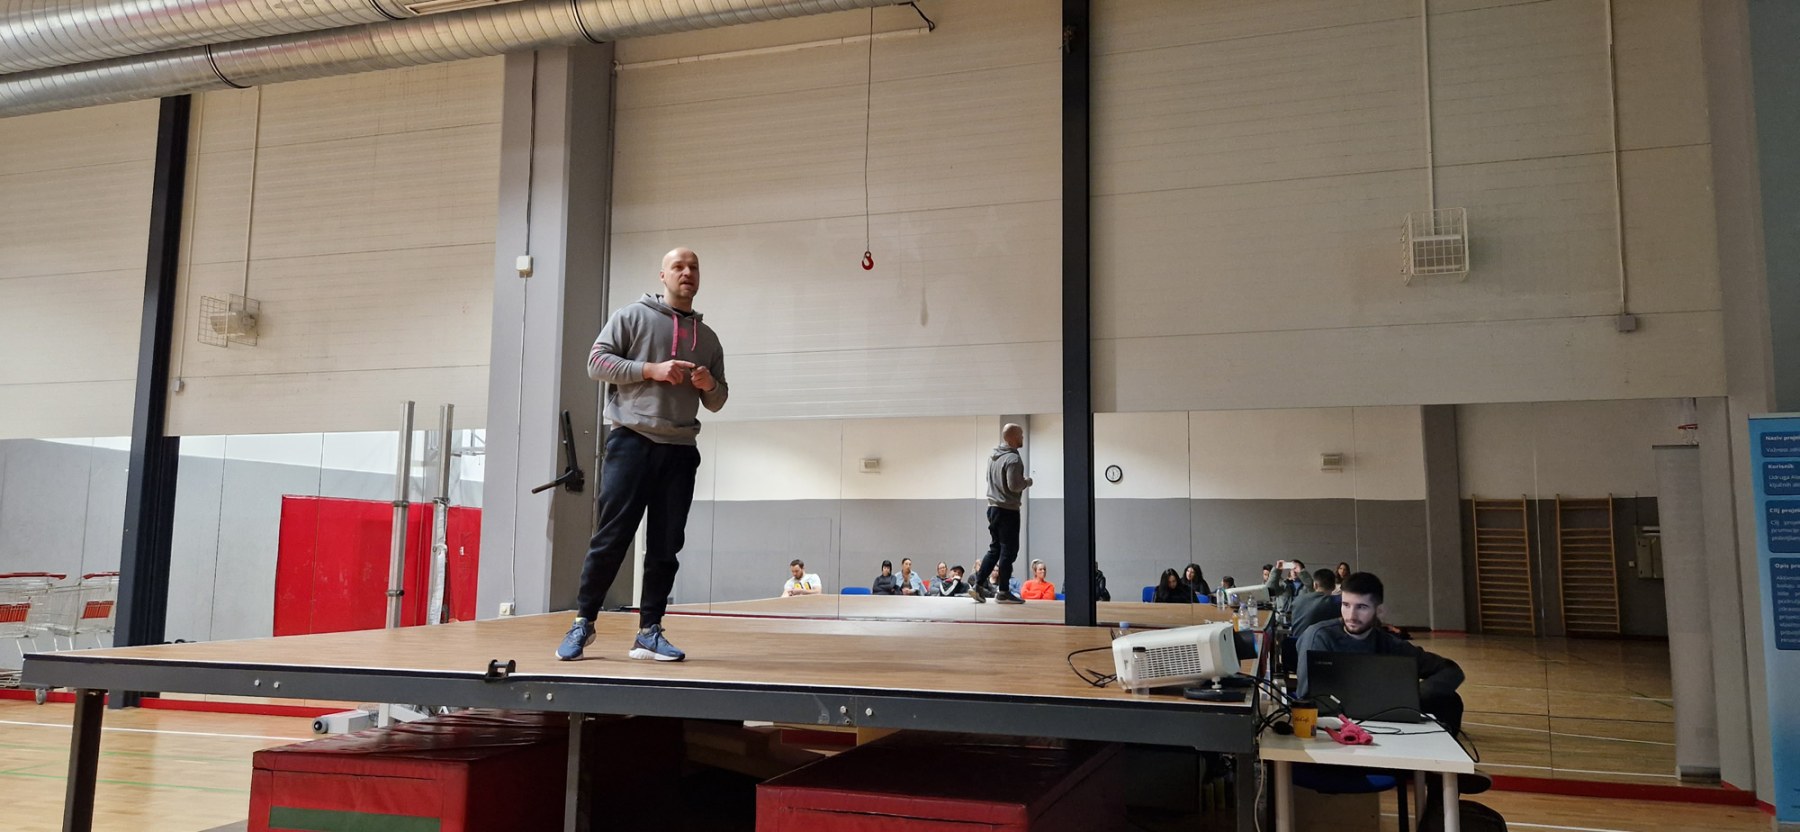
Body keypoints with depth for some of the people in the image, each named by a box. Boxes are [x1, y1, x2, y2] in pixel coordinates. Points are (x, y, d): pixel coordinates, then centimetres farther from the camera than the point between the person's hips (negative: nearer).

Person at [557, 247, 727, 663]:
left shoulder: (708, 338, 17)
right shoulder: (632, 316, 4)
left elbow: (716, 402, 20)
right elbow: (597, 361, -4)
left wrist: (711, 386, -3)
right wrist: (651, 369, -14)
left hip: (680, 450, 4)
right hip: (632, 441, -4)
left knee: (666, 547, 4)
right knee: (611, 539, -4)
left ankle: (649, 631, 10)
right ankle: (583, 622, 7)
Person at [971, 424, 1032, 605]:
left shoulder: (992, 456, 10)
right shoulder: (1013, 459, -17)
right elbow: (1014, 485, -23)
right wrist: (1027, 482, -4)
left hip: (992, 507, 8)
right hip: (1008, 510, -8)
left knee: (994, 549, 16)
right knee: (1008, 550, 0)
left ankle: (978, 585, 13)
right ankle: (1003, 592, 4)